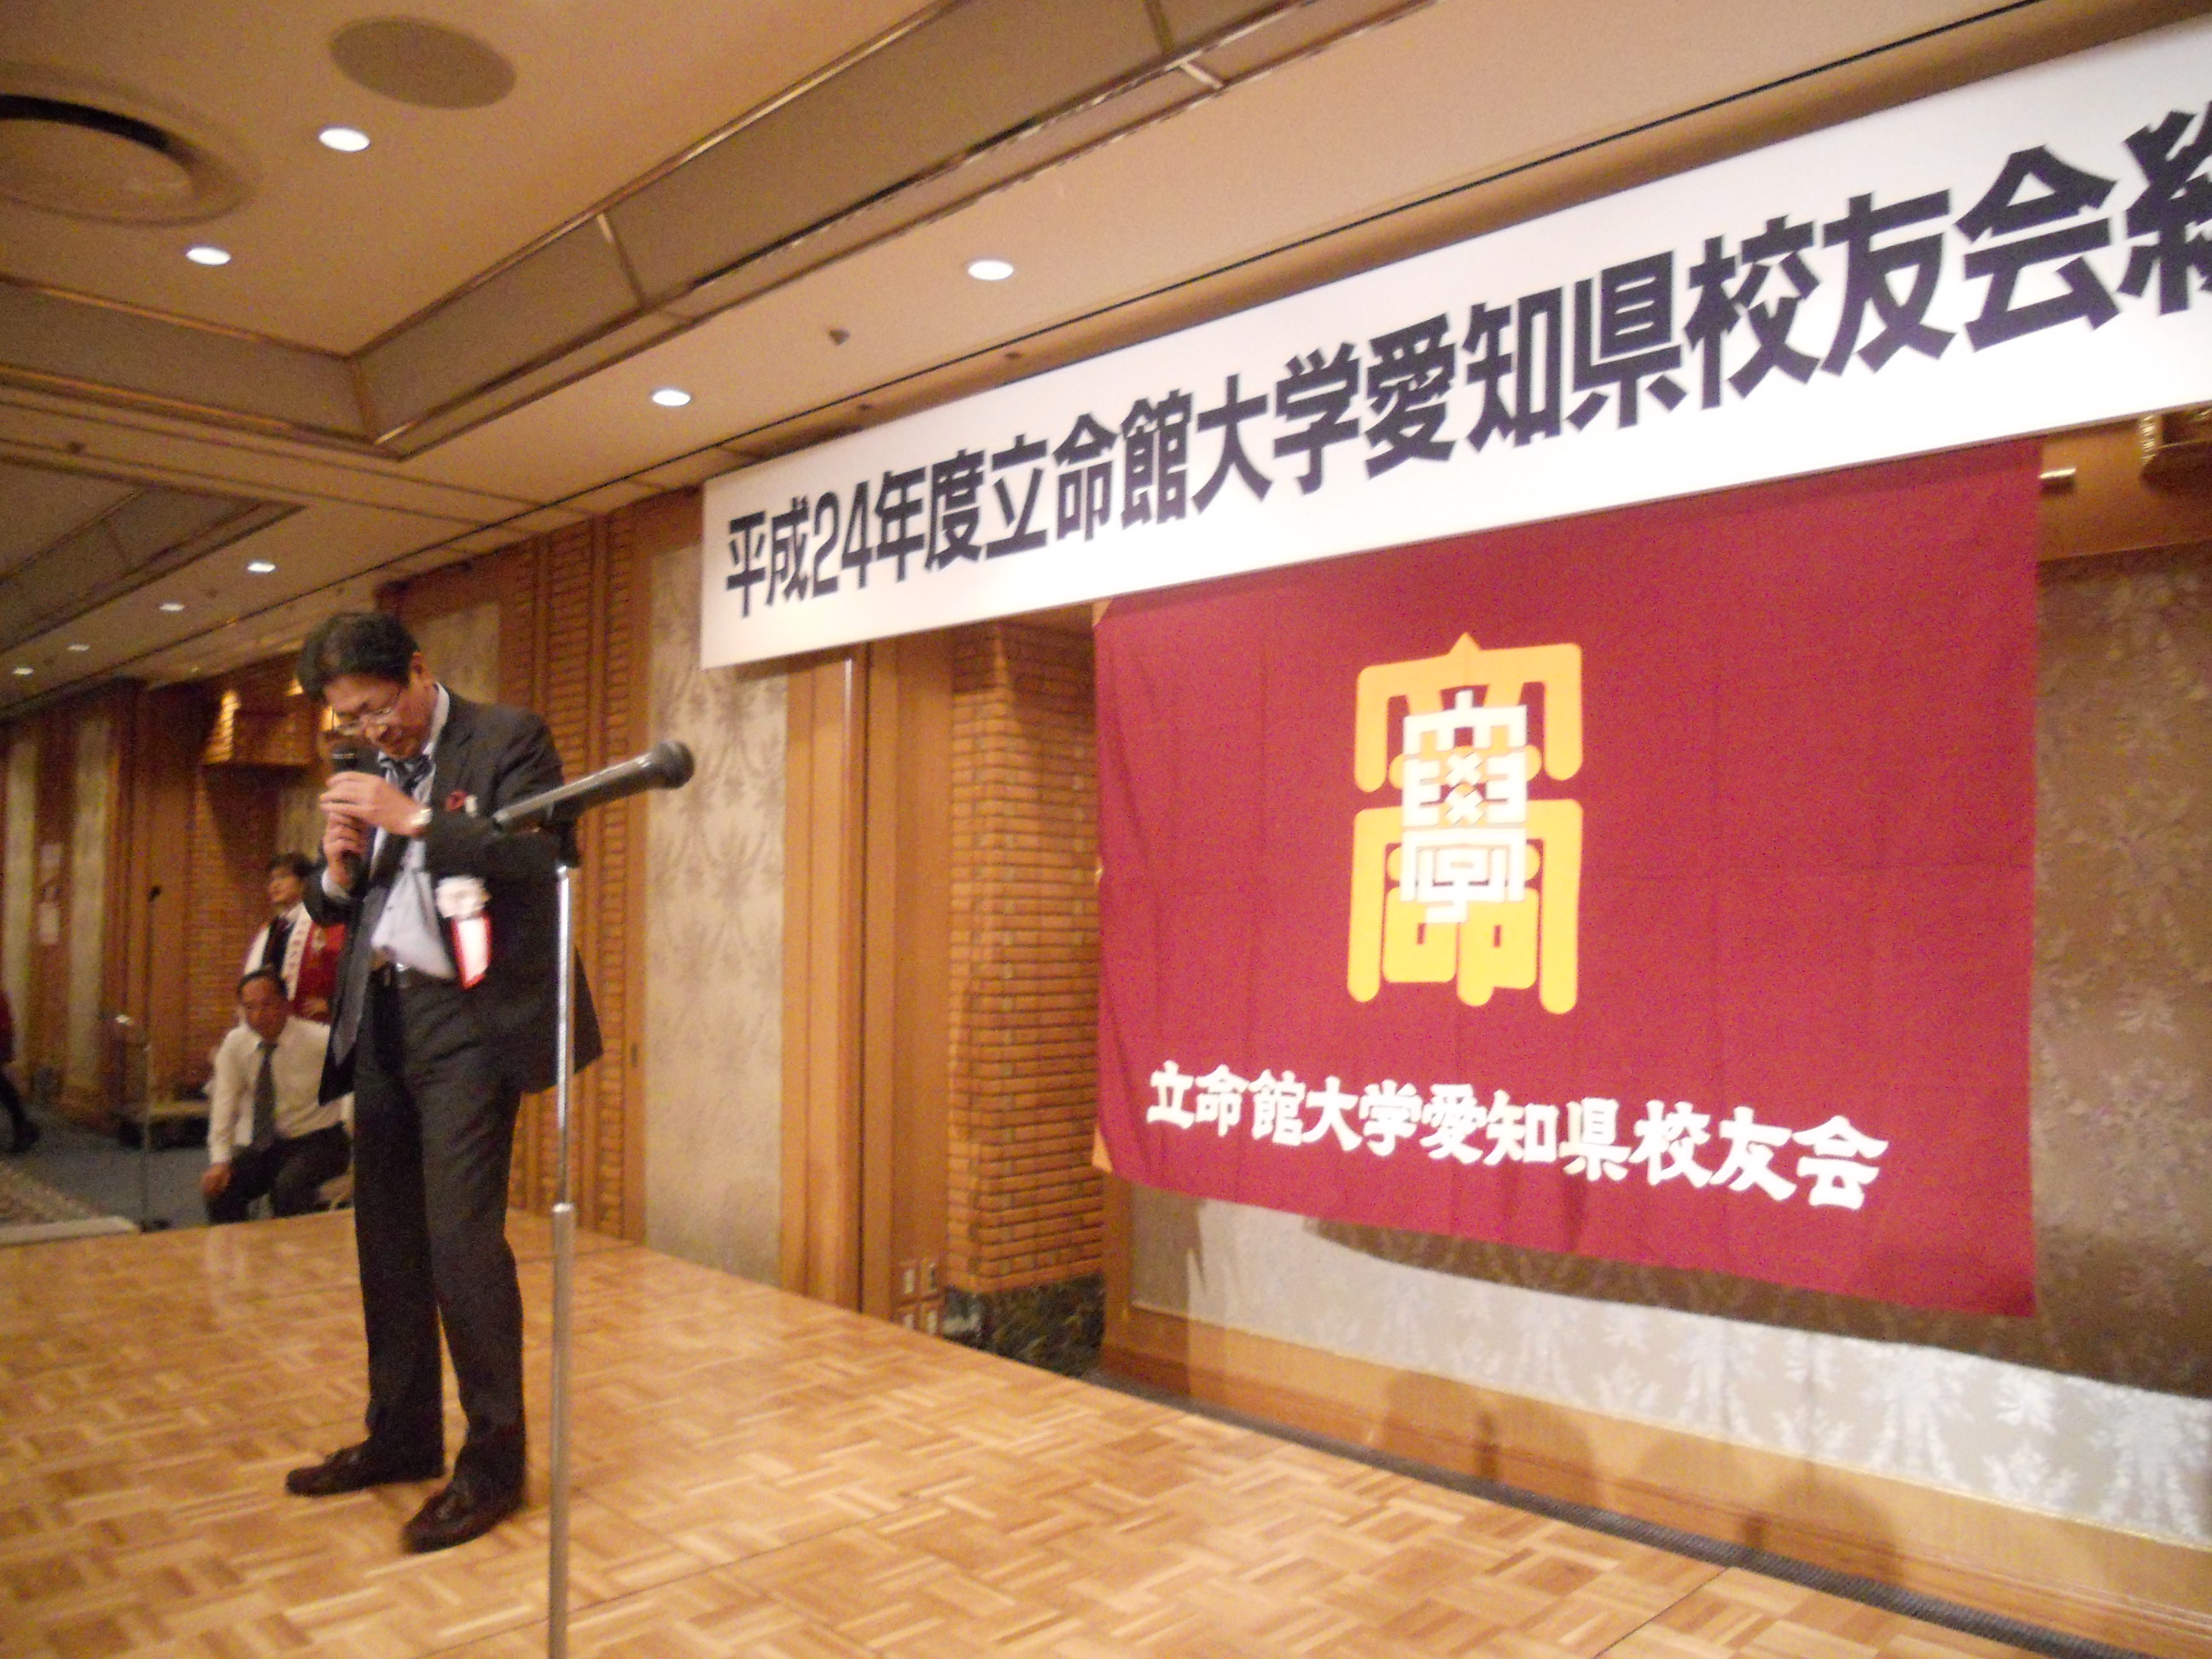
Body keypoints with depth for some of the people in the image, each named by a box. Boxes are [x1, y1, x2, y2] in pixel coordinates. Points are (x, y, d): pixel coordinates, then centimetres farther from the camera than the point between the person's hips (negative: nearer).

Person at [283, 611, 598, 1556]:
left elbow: (543, 858, -17)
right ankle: (400, 1436, 26)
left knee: (460, 1235, -10)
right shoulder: (368, 773, 16)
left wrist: (415, 820, -19)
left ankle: (493, 1460, 2)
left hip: (465, 1017, -7)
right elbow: (332, 906, 20)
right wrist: (340, 866, -2)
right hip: (381, 1019, 7)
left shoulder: (506, 739, -3)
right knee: (388, 1236, 12)